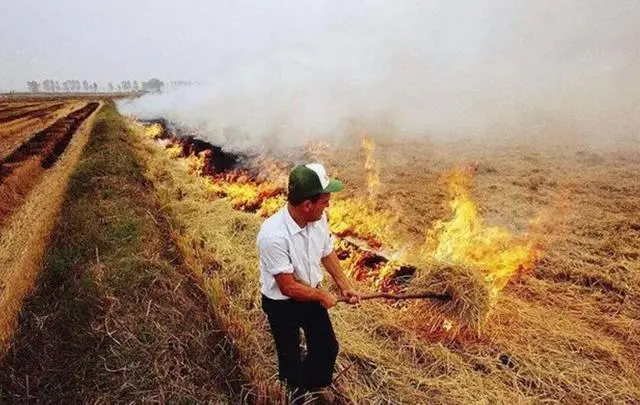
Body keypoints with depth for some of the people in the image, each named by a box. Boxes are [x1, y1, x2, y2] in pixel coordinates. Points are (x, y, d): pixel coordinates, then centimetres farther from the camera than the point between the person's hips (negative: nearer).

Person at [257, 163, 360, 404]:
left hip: (311, 295, 6)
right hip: (282, 304, -6)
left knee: (327, 347, 21)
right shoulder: (274, 235, -37)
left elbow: (327, 253, 4)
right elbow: (288, 287, -28)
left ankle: (316, 383, 54)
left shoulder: (318, 219, -16)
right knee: (291, 356, 18)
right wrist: (322, 296, -14)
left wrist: (344, 286, 2)